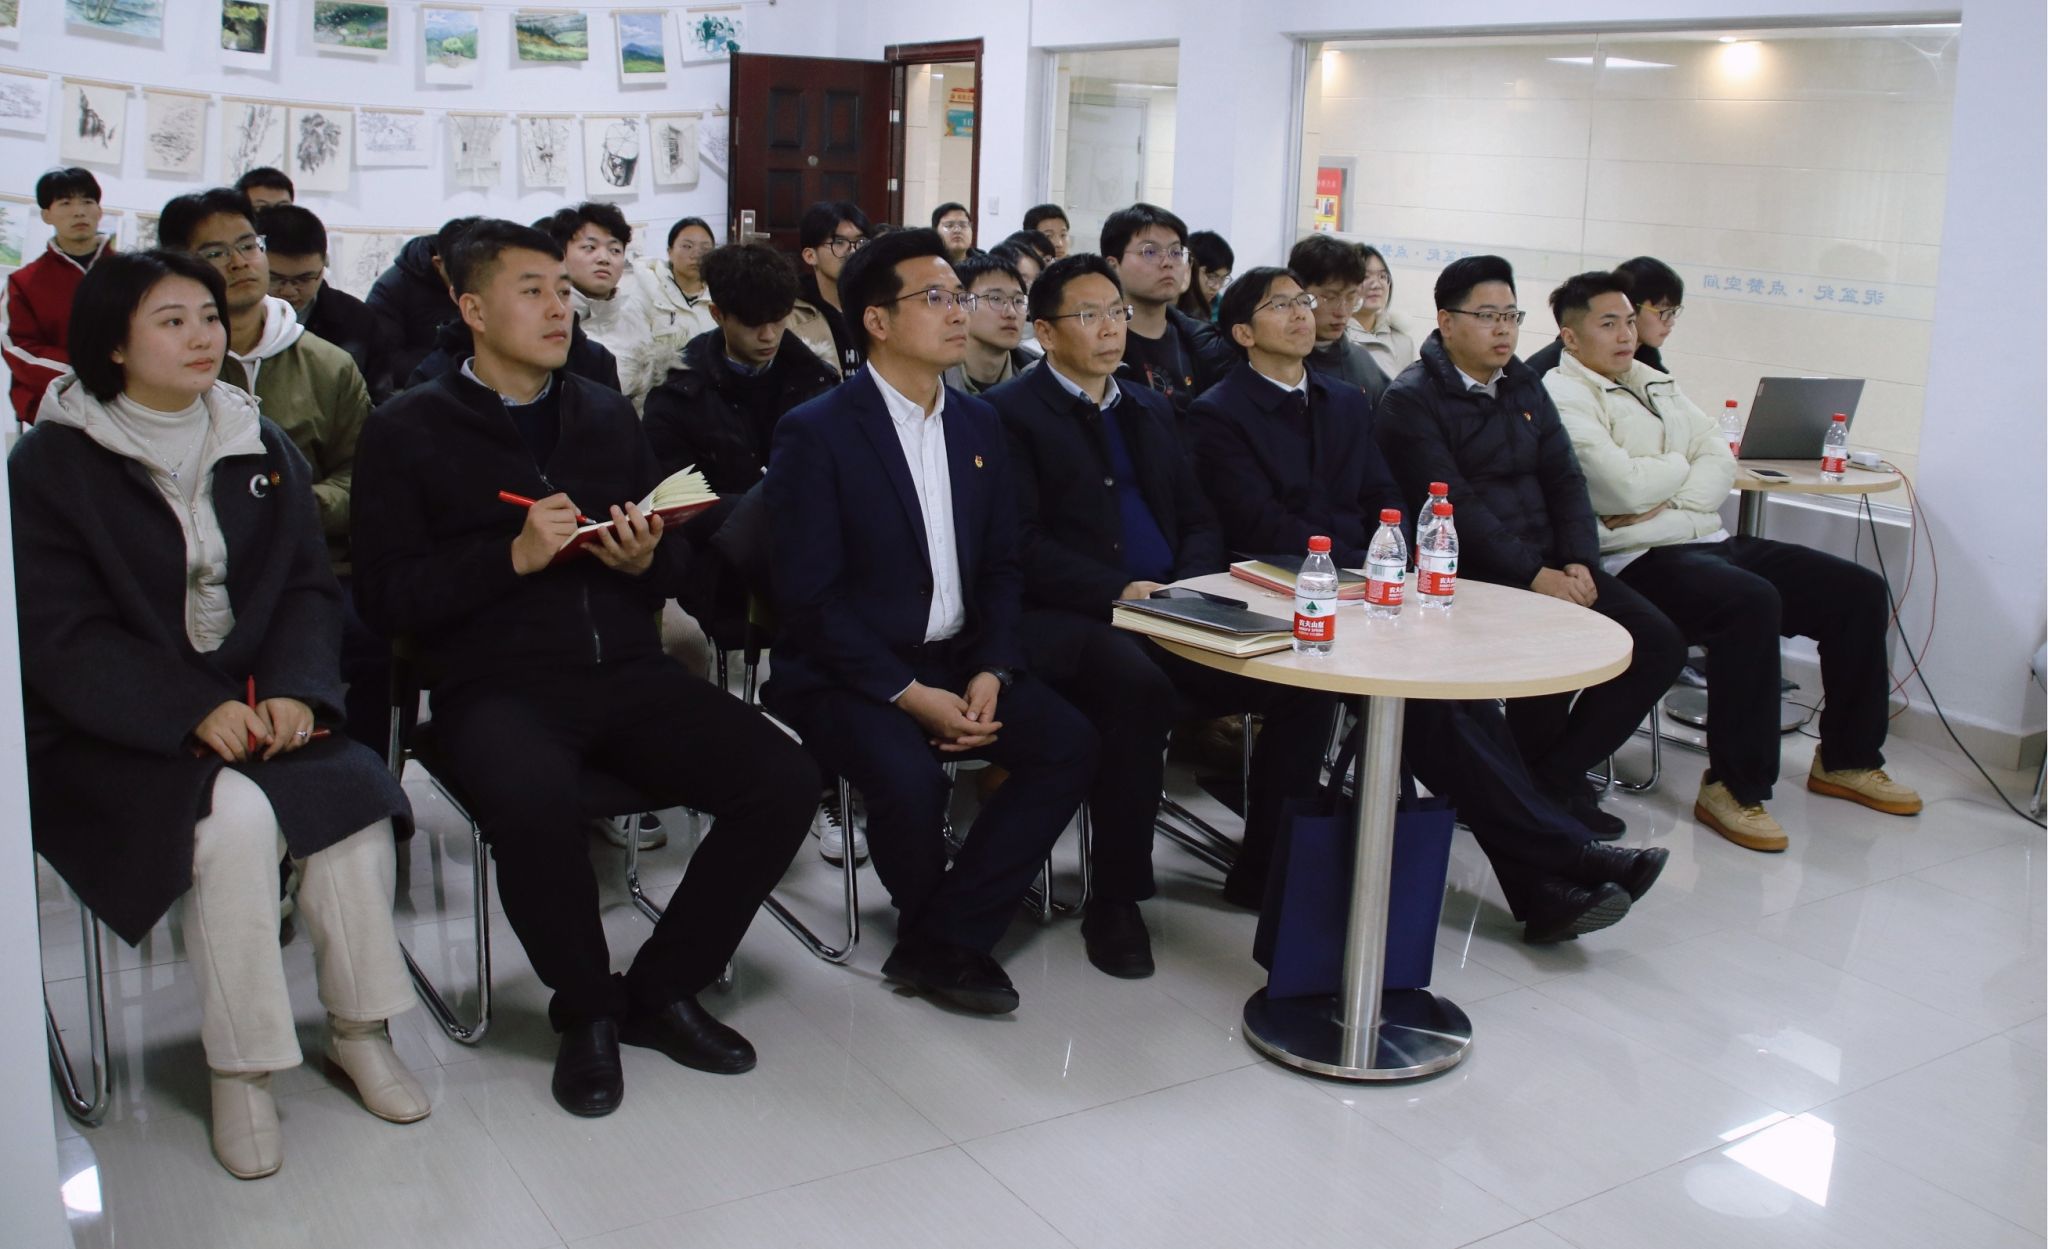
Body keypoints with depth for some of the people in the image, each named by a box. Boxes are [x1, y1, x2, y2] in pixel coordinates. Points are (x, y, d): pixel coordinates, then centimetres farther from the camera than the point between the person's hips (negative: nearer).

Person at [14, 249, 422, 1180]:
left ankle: (359, 1030, -5)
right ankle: (239, 1070, -15)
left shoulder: (260, 448, 11)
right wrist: (194, 714, -24)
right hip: (112, 730, -4)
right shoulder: (52, 464, -4)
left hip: (257, 702, 4)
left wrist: (292, 689, -14)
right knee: (234, 818, -31)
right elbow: (65, 639, -11)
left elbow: (310, 587, 6)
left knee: (356, 796, -24)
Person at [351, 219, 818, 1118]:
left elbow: (673, 572, 20)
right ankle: (587, 1008, -7)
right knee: (532, 801, -37)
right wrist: (514, 555, -14)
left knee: (783, 780, -18)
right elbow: (386, 597, -3)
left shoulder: (608, 414, 19)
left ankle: (663, 987, 3)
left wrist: (646, 561, -3)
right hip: (498, 686, -4)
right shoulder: (410, 430, 6)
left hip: (628, 673, 4)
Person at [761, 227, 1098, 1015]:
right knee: (911, 779, -32)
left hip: (957, 661, 6)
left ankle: (942, 943, -7)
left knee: (1068, 744, -16)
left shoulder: (978, 425, 10)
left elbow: (1000, 567, 11)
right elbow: (808, 598, -14)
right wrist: (909, 694, -20)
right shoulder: (815, 434, -10)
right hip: (849, 673, -6)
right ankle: (934, 933, 1)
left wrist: (991, 671, -8)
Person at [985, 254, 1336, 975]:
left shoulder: (1151, 409, 23)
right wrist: (1119, 590, -20)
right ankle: (1115, 901, -21)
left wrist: (1190, 586, -3)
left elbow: (1199, 521, 19)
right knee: (1139, 686, -38)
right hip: (1067, 620, -6)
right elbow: (1022, 545, -9)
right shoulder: (1010, 414, 1)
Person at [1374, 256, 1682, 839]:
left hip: (1549, 563, 7)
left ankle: (1557, 774, 3)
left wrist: (1580, 563, -6)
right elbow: (1454, 505, -15)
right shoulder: (1411, 399, -6)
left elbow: (1564, 477, 11)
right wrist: (1535, 577, -21)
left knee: (1659, 643, -8)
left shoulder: (1524, 385, 16)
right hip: (1471, 572, -7)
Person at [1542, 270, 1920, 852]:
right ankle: (1733, 787, -23)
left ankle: (1846, 758, 18)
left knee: (1859, 590, 3)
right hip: (1640, 560, -9)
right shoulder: (1563, 397, -7)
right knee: (1752, 602, -36)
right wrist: (1681, 465, 2)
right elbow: (1624, 488, -19)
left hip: (1709, 540, 9)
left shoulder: (1653, 382, 21)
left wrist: (1666, 498, -10)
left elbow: (1720, 459, 10)